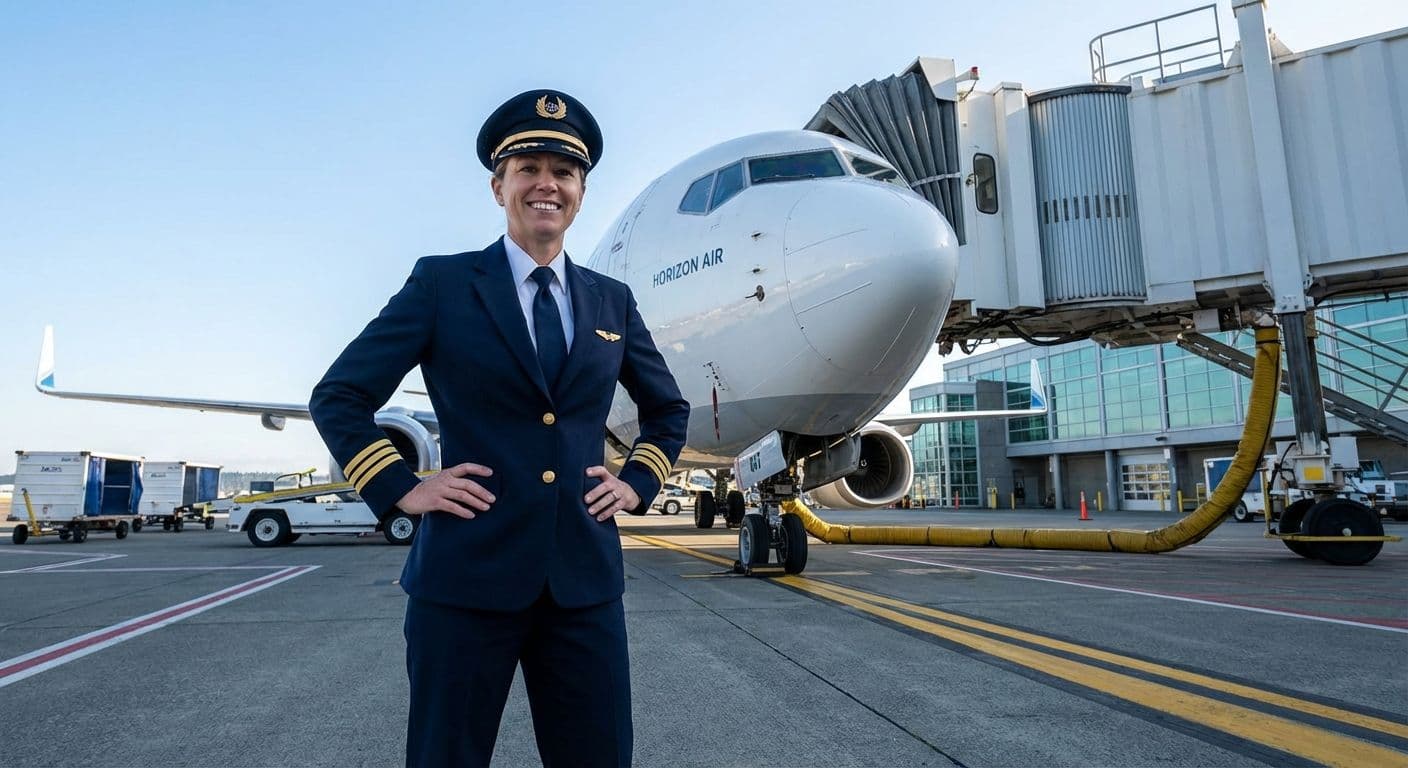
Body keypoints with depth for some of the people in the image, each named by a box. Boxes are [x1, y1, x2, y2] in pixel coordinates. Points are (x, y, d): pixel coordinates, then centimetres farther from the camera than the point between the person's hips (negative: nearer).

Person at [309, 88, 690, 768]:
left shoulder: (612, 301, 11)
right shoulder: (441, 284, 1)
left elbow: (668, 408, 24)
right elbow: (338, 396, 4)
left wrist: (638, 482, 11)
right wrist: (401, 489, -4)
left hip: (586, 578, 3)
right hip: (468, 572, -3)